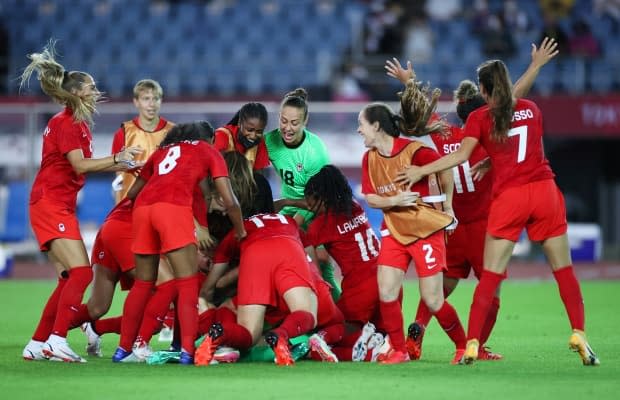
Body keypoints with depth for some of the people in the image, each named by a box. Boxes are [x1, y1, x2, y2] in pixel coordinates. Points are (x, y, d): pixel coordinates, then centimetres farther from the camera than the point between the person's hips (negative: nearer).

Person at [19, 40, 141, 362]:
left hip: (60, 208, 10)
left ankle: (37, 345, 11)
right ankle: (56, 341, -20)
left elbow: (84, 166, 18)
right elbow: (80, 165, -21)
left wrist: (123, 165, 17)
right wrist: (116, 159, -25)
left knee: (69, 279, 9)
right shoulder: (64, 123, -12)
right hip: (50, 204, -10)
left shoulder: (78, 124, 17)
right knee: (81, 272, -18)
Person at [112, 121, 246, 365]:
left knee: (143, 283, 15)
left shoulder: (162, 150, 34)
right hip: (174, 207, -5)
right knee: (187, 283, -3)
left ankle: (123, 348, 18)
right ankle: (187, 351, -15)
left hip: (142, 206, 5)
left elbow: (131, 193, 36)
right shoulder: (209, 151, 22)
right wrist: (241, 234, 26)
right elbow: (230, 201, 13)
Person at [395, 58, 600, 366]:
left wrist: (421, 171, -5)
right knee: (563, 269, 7)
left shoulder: (479, 118, 0)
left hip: (508, 198, -2)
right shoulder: (531, 109, 12)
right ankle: (578, 335, -1)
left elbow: (461, 155, -9)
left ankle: (472, 343, -3)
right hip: (544, 189, 2)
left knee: (491, 275, 1)